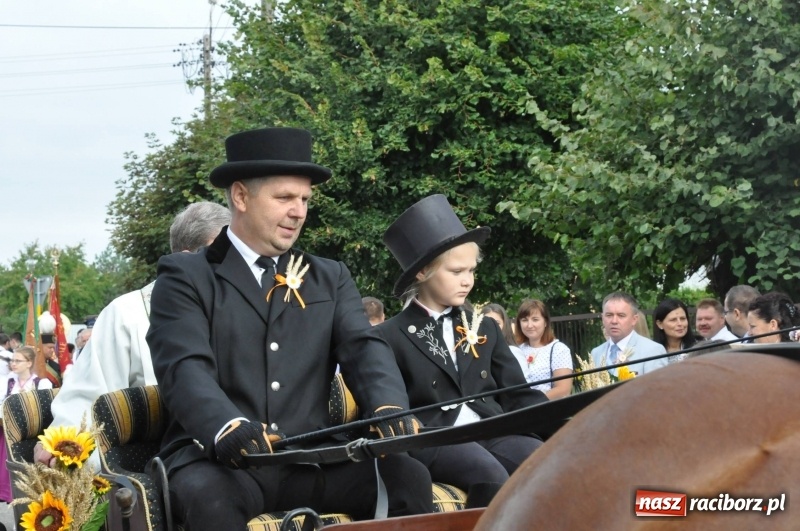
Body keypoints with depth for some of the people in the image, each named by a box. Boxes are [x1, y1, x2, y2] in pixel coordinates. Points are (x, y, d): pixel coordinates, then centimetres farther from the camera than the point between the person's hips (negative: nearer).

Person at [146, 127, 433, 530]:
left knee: (409, 476, -22)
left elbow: (363, 348, 2)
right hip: (220, 460, -4)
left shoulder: (331, 279, 18)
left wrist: (389, 407, -23)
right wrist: (229, 428, -35)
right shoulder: (185, 277, 4)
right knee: (210, 498, -37)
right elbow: (185, 367, -12)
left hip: (310, 463, 4)